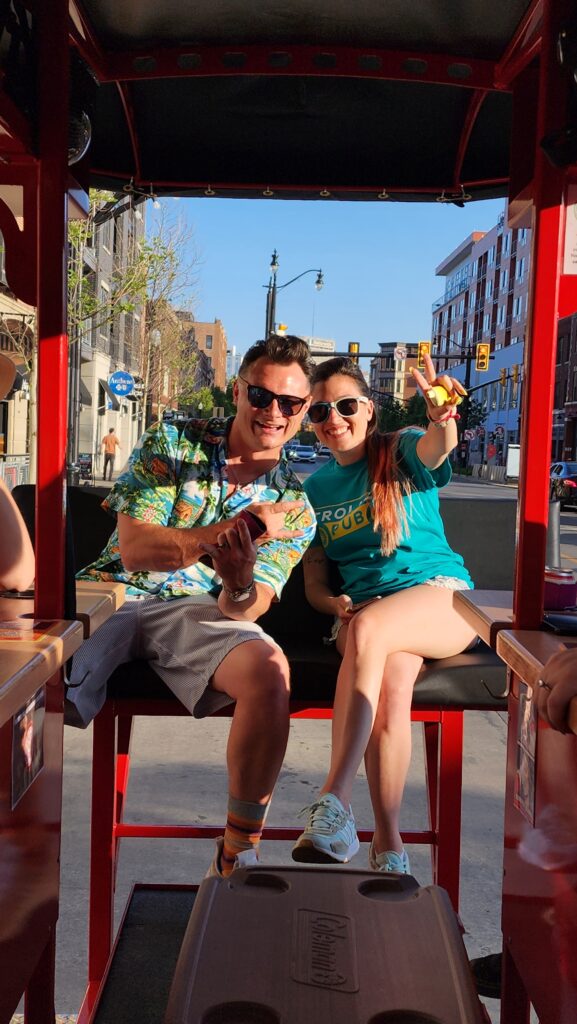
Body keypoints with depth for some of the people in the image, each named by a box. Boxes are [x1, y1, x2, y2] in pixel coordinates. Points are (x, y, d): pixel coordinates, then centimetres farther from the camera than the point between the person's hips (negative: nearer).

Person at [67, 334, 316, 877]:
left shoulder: (293, 507, 8)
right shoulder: (172, 443, 4)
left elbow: (241, 611, -3)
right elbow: (135, 548, -8)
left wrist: (240, 585, -29)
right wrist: (233, 529, -21)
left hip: (196, 610, 1)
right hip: (112, 590, 0)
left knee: (267, 668, -32)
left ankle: (237, 857, -16)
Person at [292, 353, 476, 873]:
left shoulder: (401, 451, 4)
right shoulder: (316, 486, 16)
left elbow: (436, 449, -23)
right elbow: (314, 581, 16)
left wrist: (443, 419, -47)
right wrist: (337, 605, -7)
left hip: (440, 595, -3)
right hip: (361, 610, 3)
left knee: (368, 628, -36)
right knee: (392, 679, -32)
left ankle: (335, 801, -37)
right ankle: (388, 843, -28)